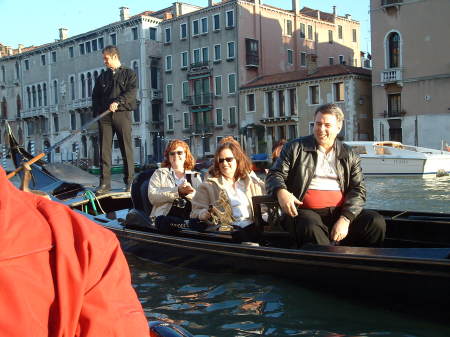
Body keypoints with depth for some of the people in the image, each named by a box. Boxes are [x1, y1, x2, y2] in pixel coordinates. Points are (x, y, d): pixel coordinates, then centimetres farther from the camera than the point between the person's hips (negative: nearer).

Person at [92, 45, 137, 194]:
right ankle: (104, 183, 1)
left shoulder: (128, 74, 8)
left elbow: (131, 92, -7)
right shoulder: (102, 77, 21)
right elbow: (95, 97, 18)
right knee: (104, 150, -1)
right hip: (104, 116, 4)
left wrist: (118, 102, -22)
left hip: (122, 114, -3)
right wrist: (96, 114, 4)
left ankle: (130, 182, 4)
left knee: (126, 149, -2)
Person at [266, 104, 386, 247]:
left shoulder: (349, 155, 14)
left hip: (340, 211, 3)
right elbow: (275, 174, 8)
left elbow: (358, 189, 6)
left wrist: (345, 219, -12)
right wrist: (281, 191, -18)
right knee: (311, 229, -37)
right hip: (306, 211, -3)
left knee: (376, 222, -21)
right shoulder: (295, 148, 10)